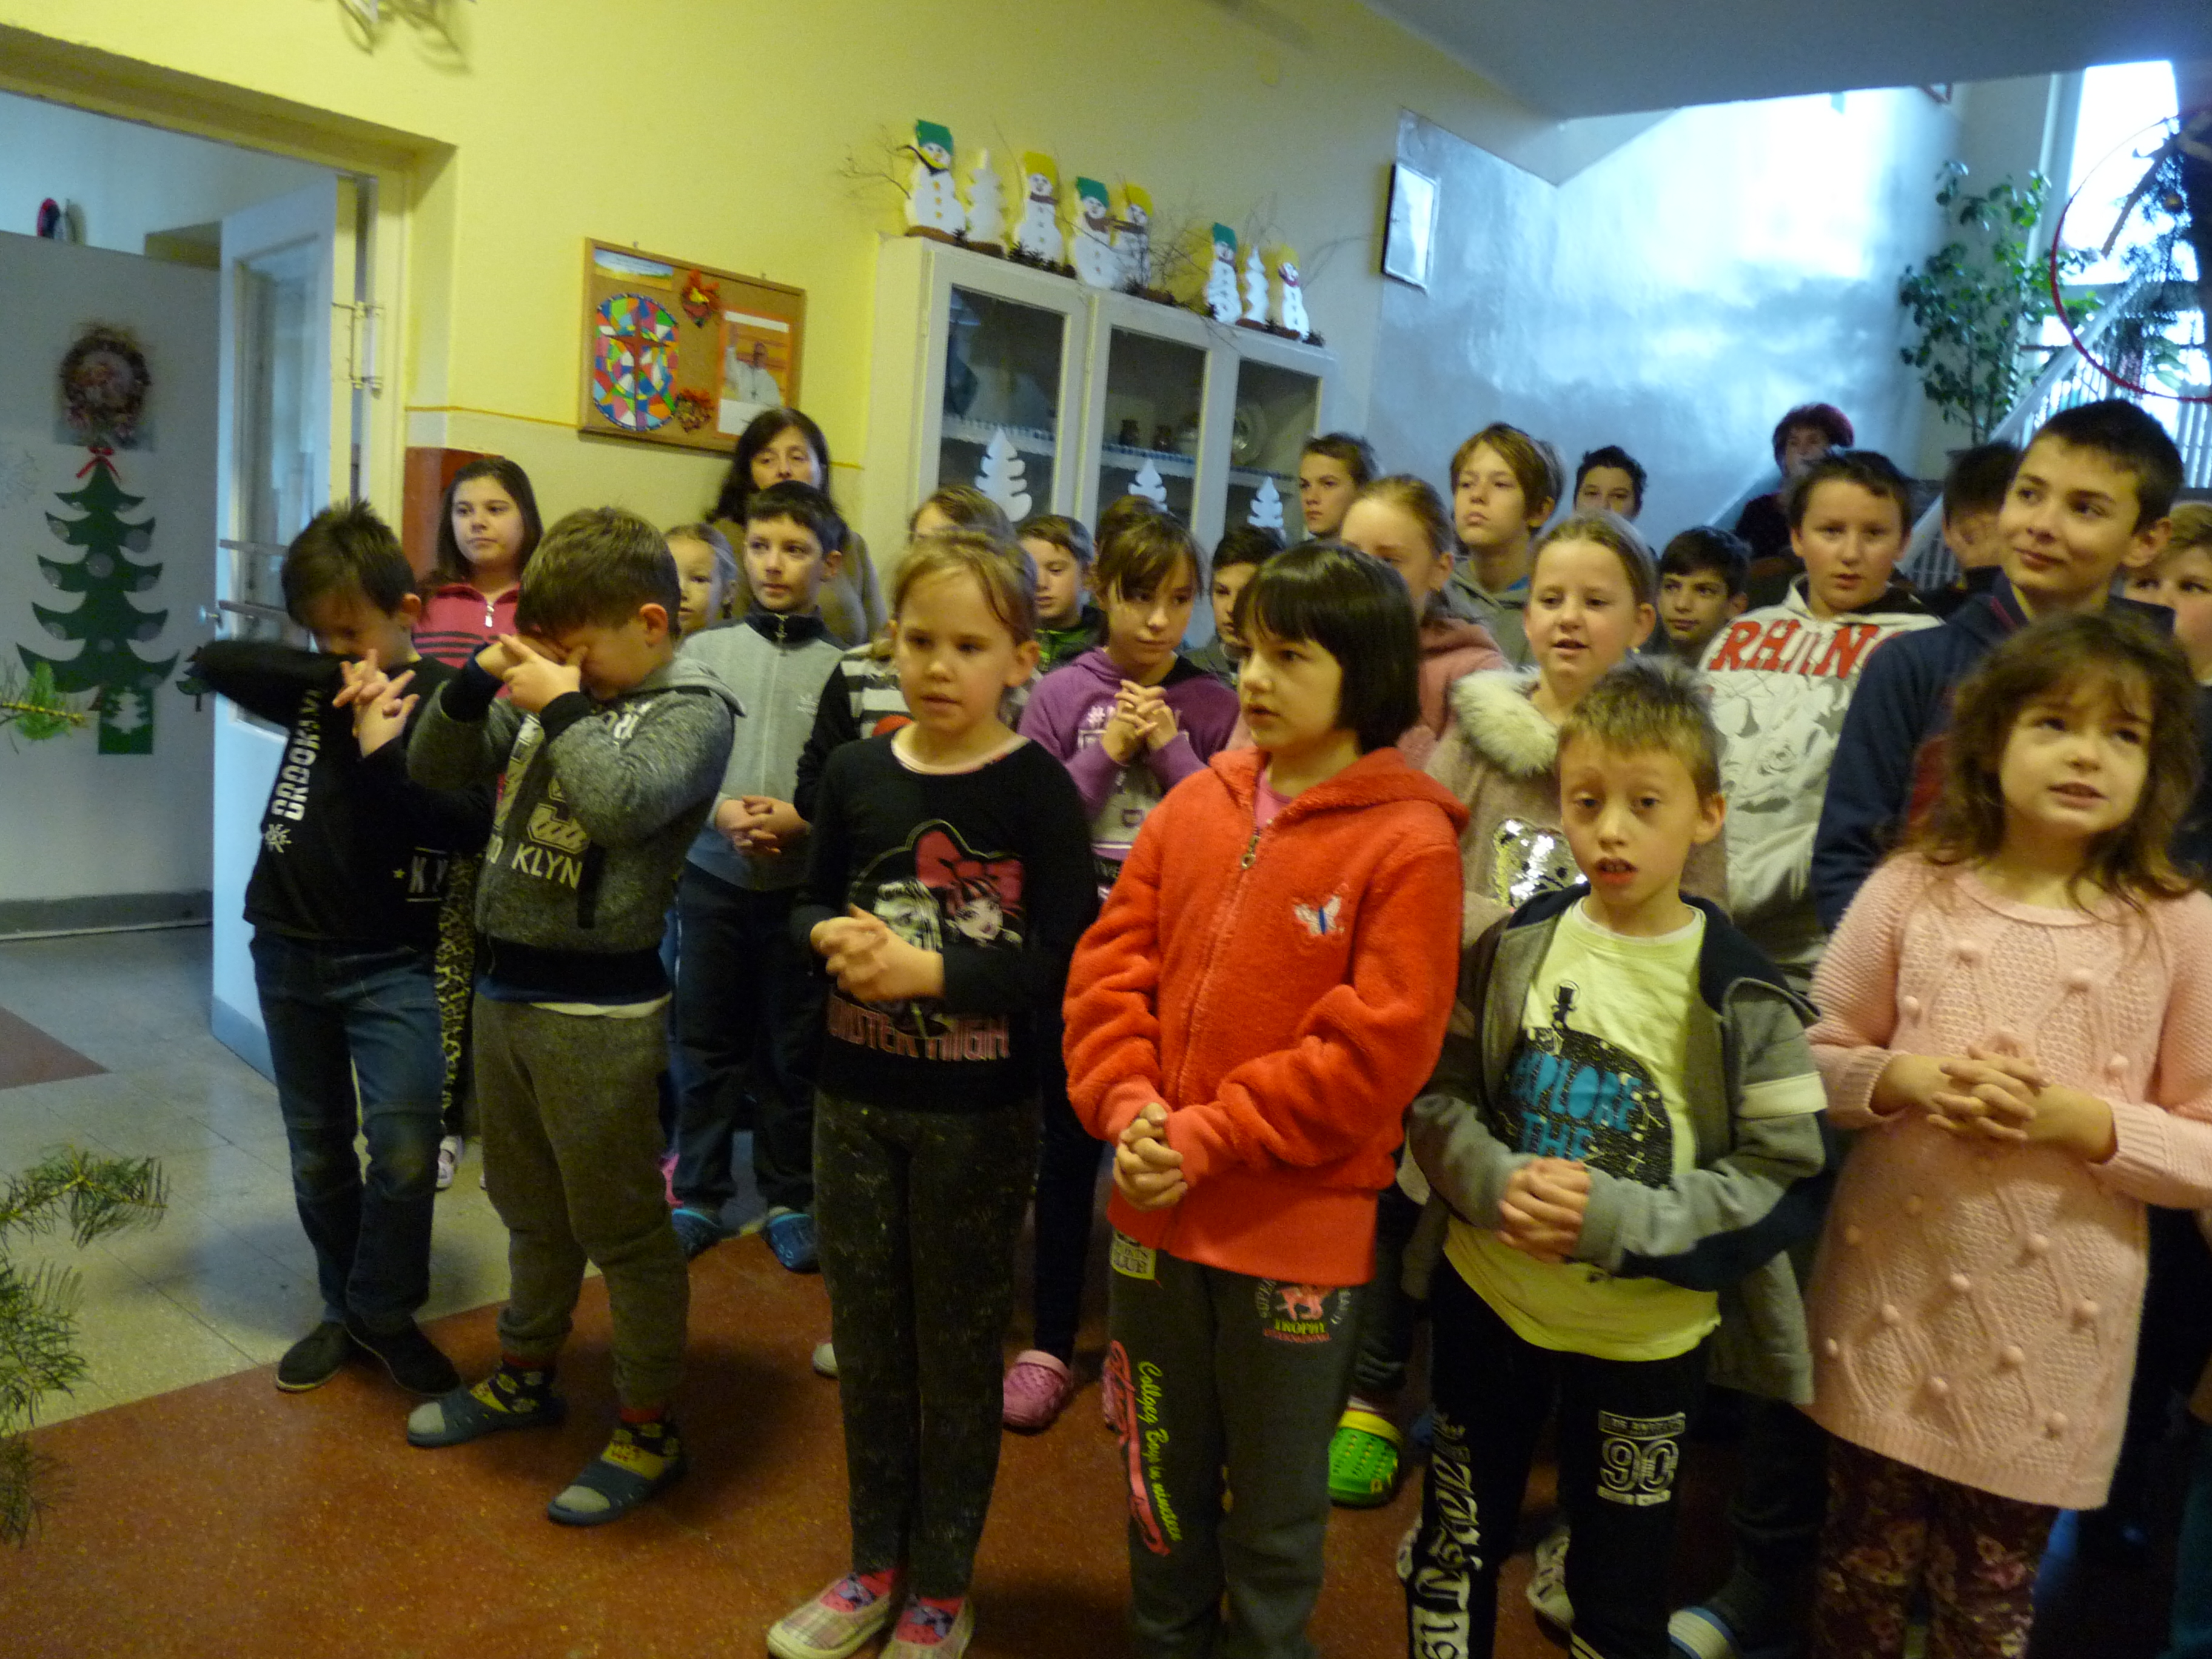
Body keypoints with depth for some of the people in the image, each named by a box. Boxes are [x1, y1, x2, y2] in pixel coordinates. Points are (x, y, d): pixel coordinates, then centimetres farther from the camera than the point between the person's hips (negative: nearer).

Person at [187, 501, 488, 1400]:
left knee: (405, 1151, -14)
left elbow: (469, 824, -16)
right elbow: (213, 660, -8)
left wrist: (380, 754, -20)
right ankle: (342, 1309, 31)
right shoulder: (315, 687, 3)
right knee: (318, 1153, 14)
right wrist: (330, 675, -15)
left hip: (394, 962, -4)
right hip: (290, 952, 4)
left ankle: (385, 1312, 9)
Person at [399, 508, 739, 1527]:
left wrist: (561, 704, -19)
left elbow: (624, 801, -31)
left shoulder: (691, 709, -12)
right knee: (530, 1210, 24)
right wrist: (478, 681, -3)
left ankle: (648, 1429, 22)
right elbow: (433, 769, 12)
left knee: (621, 1227, 5)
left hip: (600, 1011, -7)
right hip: (505, 986, 7)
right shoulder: (548, 693, 7)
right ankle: (524, 1377, 44)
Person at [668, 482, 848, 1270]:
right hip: (712, 877, 2)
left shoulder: (844, 668, -2)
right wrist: (719, 810, -14)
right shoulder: (705, 650, 3)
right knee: (708, 1044, 12)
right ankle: (698, 1196, 26)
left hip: (803, 885, -1)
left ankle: (790, 1201, 25)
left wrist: (803, 819, -18)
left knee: (794, 1051, 9)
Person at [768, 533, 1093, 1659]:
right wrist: (836, 937, -13)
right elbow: (809, 905, 9)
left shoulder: (1038, 788, -13)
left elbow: (1069, 962, -17)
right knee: (866, 1345, 18)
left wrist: (930, 972, -25)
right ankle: (876, 1564, 38)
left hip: (978, 1117, -4)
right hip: (855, 1102, 4)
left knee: (958, 1355, 12)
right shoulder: (855, 772, 0)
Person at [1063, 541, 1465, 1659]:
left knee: (1275, 1503, 15)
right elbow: (1110, 964, 3)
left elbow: (1375, 1048, -17)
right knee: (1162, 1478, 24)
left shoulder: (1408, 843, -13)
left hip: (1297, 1228, -5)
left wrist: (1212, 1138, -18)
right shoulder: (1196, 805, 2)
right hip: (1154, 1210, 5)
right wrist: (1126, 1107, -11)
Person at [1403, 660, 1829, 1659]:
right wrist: (1497, 1183, -20)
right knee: (1454, 1550, 20)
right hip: (1486, 1297, 2)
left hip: (1644, 1338, -2)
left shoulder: (1737, 995, -13)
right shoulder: (1514, 947, -6)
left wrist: (1618, 1218, -23)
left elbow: (1784, 1183, -12)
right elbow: (1438, 1096, -1)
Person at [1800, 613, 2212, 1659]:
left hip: (2053, 1329, -1)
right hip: (1892, 1291, 1)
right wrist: (1906, 1080, -16)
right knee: (1862, 1574, 19)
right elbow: (1815, 1056, 2)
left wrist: (2083, 1120, -20)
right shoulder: (1910, 891, -4)